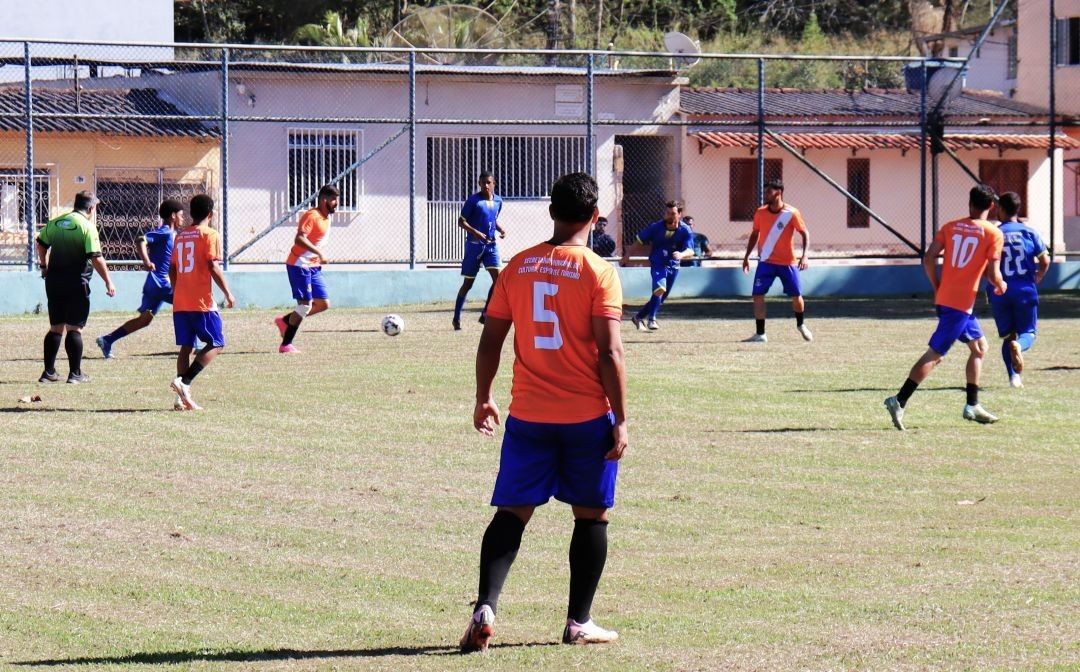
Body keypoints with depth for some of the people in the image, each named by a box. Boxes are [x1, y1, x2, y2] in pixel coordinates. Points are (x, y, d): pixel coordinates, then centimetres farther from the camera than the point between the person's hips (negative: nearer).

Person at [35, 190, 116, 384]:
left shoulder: (55, 222, 8)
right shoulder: (87, 227, -11)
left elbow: (41, 244, 21)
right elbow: (96, 259, -17)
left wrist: (44, 266, 36)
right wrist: (108, 282, -11)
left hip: (53, 281, 6)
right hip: (76, 283, -6)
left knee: (56, 327, 13)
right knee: (75, 328, -1)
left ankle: (49, 372, 15)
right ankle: (75, 373, -1)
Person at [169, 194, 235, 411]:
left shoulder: (181, 235, 14)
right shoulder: (210, 235, -6)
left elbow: (172, 269, 15)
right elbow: (213, 267, -14)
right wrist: (228, 293, -7)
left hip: (179, 302, 7)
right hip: (202, 302, -7)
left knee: (186, 346, 10)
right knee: (216, 344, 1)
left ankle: (182, 397, 3)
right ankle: (184, 381, -16)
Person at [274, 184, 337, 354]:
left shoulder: (326, 217, 12)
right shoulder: (312, 216, -17)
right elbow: (299, 239, -29)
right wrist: (319, 252, -36)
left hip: (313, 267, 9)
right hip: (300, 265, -9)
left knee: (323, 304, 5)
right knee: (306, 304, -10)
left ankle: (285, 320, 17)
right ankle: (286, 345, -2)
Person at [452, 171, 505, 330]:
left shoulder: (498, 201, 7)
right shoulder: (473, 200, -9)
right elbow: (461, 221, -9)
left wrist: (501, 229, 2)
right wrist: (475, 232, -25)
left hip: (491, 244, 4)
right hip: (474, 245, -4)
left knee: (497, 277, -13)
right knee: (468, 282, 3)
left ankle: (485, 314, -2)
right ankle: (456, 318, 16)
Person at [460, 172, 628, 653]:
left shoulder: (519, 266, 4)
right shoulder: (598, 272, -7)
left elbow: (491, 339, 6)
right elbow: (609, 351, -13)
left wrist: (483, 399, 18)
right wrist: (619, 419, -8)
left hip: (528, 415, 3)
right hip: (587, 416, -3)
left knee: (511, 514, 5)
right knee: (591, 516, 11)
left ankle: (486, 608, -13)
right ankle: (579, 622, 13)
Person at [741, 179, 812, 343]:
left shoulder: (791, 213, -11)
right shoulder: (760, 212, -1)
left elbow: (805, 234, -5)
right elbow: (754, 234, 12)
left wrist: (804, 255, -17)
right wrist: (747, 256, 10)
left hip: (787, 262, -2)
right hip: (766, 262, 2)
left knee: (796, 296, 5)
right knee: (758, 295, -11)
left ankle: (801, 325, 33)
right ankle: (760, 334, -7)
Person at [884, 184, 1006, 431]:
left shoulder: (951, 227, 8)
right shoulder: (993, 234, -6)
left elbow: (928, 259, 1)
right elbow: (993, 274, -11)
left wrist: (938, 288, 13)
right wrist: (1001, 286, 11)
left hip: (943, 298, 7)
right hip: (961, 304, -7)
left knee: (979, 346, 22)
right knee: (934, 354, -6)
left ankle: (972, 405, 23)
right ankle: (899, 402, -14)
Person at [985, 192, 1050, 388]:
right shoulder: (1029, 232, 0)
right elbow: (1045, 261, -2)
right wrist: (1036, 279, 16)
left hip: (1000, 293, 0)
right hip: (1025, 291, 0)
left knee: (1008, 335, 14)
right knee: (1028, 333, 8)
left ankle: (1013, 375, 1)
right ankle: (1019, 345, -28)